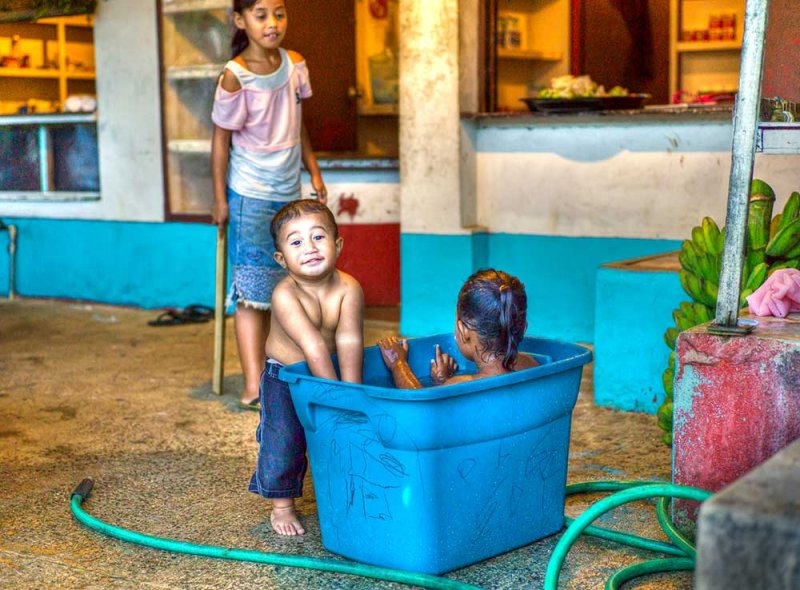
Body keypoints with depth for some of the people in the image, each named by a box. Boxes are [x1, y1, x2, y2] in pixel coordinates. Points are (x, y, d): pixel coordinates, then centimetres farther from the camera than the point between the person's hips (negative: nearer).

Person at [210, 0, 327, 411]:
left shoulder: (294, 65, 1)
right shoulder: (236, 77, -15)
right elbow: (221, 140, -9)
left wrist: (315, 174, 12)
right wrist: (220, 200, -7)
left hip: (289, 192, 6)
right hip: (251, 195, -6)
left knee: (278, 288, 12)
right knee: (253, 292, -4)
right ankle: (253, 387, -1)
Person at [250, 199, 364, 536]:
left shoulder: (348, 289, -21)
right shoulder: (285, 295, -31)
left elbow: (349, 342, -25)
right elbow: (313, 347, -34)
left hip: (326, 374, 3)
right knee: (283, 441, -3)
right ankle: (282, 506, 17)